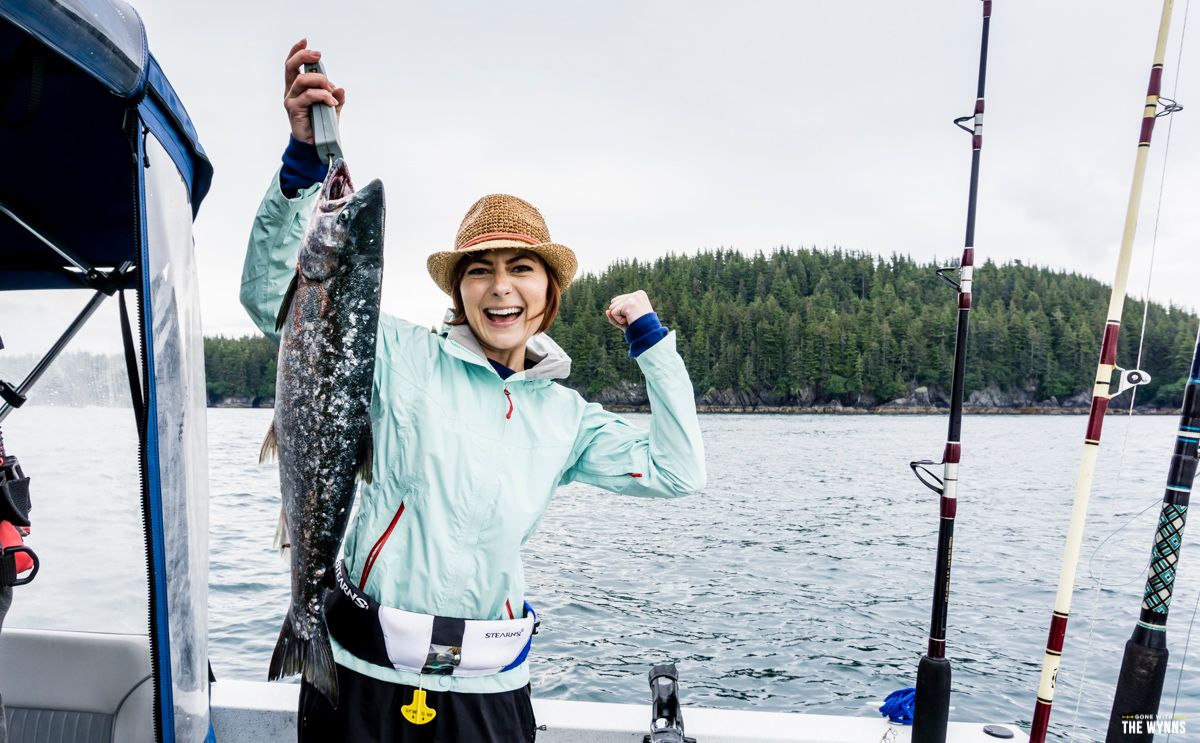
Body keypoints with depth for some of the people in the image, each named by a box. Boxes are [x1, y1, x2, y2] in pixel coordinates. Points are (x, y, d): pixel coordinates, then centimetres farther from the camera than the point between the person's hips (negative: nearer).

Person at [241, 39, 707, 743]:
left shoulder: (564, 415, 6)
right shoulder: (404, 356, -5)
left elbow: (679, 472, 3)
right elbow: (271, 295, -10)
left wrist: (652, 337, 4)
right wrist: (306, 156, -22)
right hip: (362, 673, -2)